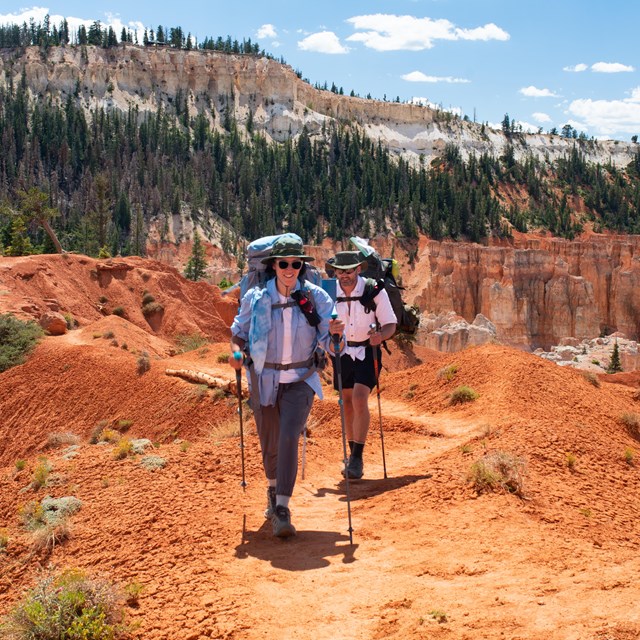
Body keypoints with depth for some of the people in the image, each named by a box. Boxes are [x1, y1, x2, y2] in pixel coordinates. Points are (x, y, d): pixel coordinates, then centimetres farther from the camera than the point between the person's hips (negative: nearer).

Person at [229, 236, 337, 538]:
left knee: (289, 439, -19)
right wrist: (236, 352, -12)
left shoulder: (316, 296, -6)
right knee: (269, 443, 13)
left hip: (300, 380, -2)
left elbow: (329, 336, -3)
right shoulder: (255, 297, -5)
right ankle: (273, 491, 43)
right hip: (264, 380, 2)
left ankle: (282, 509, -15)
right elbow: (239, 329, 7)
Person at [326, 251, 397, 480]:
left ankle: (357, 458, -13)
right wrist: (330, 330, -28)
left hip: (367, 351, -3)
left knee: (360, 398, -18)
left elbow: (391, 324, -10)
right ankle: (353, 455, 27)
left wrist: (380, 335, -32)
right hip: (341, 351, 3)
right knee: (347, 402, 11)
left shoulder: (375, 291, -17)